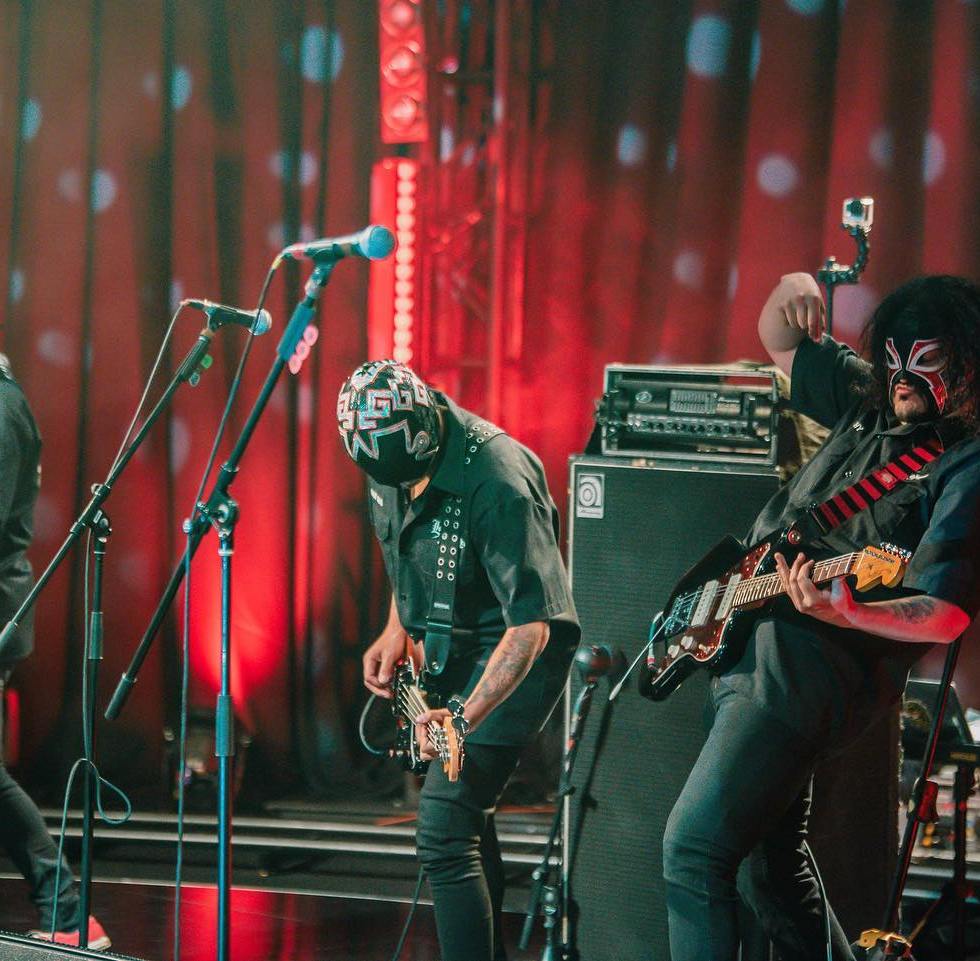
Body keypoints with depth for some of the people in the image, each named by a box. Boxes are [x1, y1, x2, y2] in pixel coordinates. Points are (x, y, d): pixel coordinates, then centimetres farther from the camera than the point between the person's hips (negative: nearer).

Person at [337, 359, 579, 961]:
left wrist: (465, 716, -42)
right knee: (467, 811, 18)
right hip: (444, 647, 8)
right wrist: (398, 629, 4)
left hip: (514, 654, -8)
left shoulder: (496, 485, -32)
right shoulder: (390, 459, -7)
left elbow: (530, 624, -34)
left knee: (444, 829, -18)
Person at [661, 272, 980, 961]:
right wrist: (793, 292, 6)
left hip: (813, 667, -9)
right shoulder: (873, 406, 14)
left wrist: (843, 612, -35)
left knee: (693, 850, -16)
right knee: (771, 865, 16)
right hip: (750, 646, 9)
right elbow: (778, 341, 28)